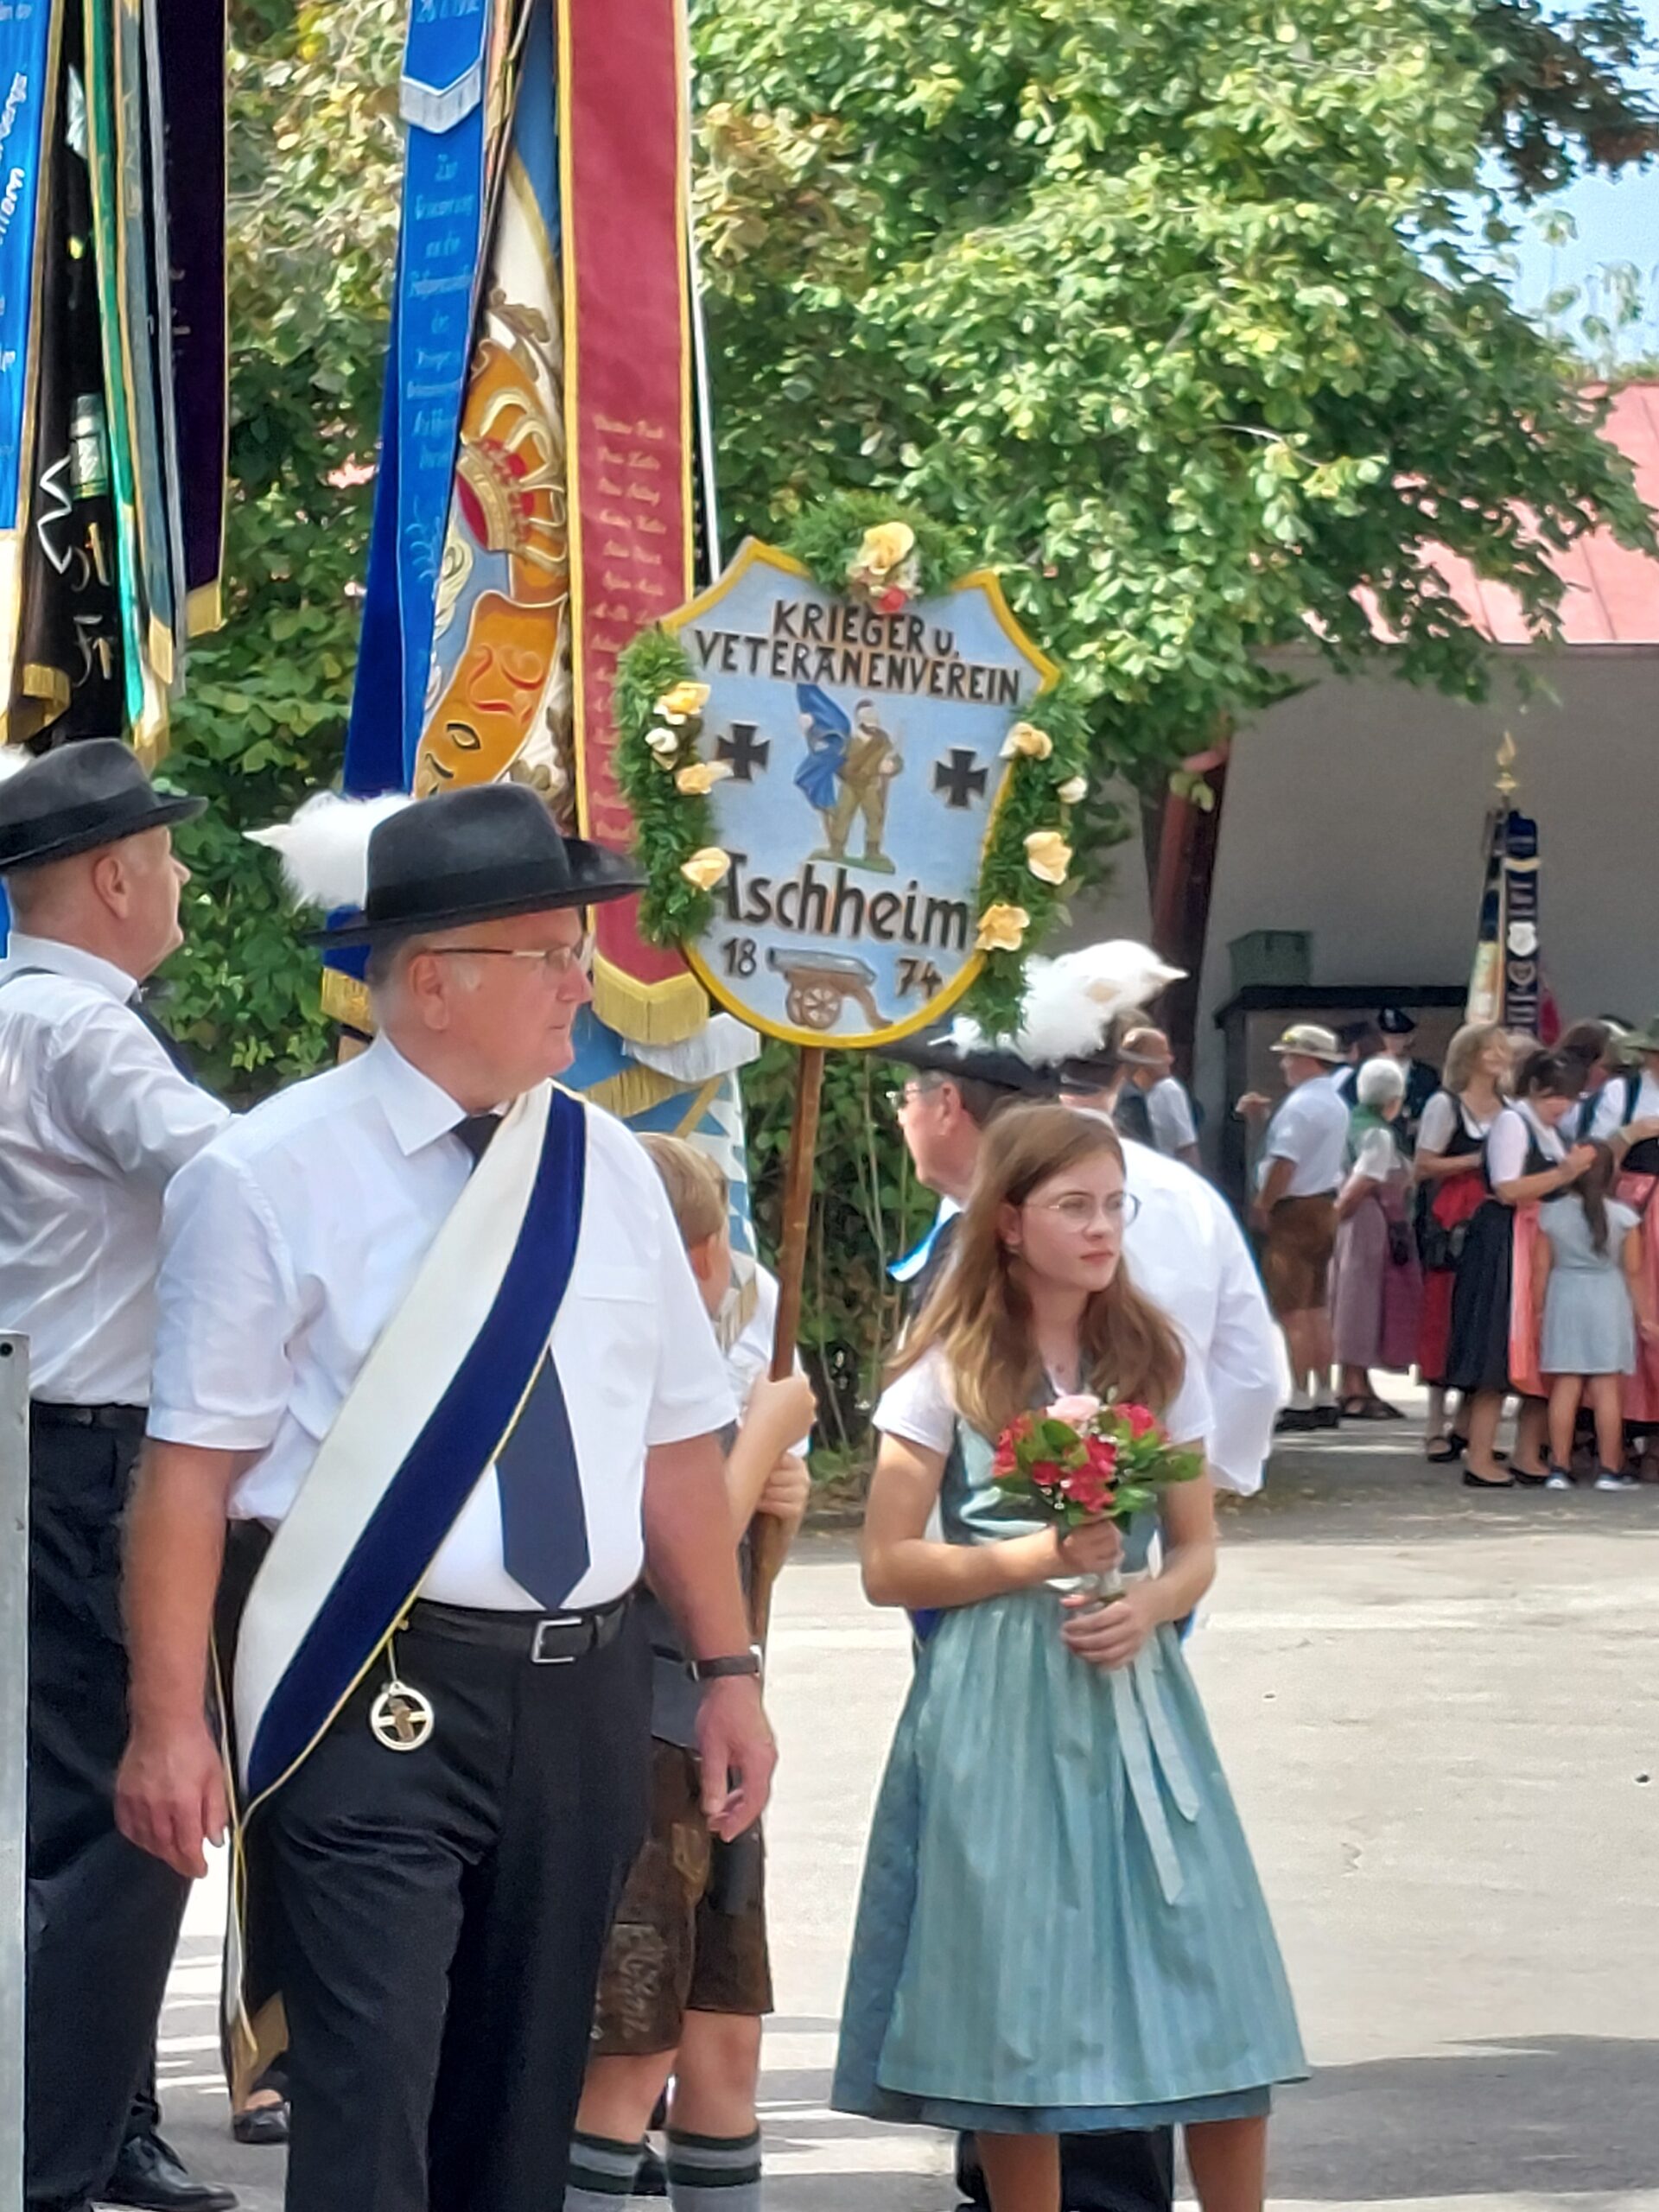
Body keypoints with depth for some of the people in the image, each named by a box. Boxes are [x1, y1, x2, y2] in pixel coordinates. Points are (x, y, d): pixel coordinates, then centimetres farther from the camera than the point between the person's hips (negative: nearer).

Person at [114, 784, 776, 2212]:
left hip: (584, 1691, 6)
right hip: (384, 1693, -6)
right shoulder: (274, 1178, -8)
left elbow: (676, 1443, 12)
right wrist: (170, 1724, -15)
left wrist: (727, 1668, 8)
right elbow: (193, 1466, -10)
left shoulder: (608, 1168, 8)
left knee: (528, 2098, 16)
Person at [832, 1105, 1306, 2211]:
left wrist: (1150, 1605, -11)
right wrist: (1039, 1558, -13)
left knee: (1213, 1995, -3)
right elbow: (889, 1566, -3)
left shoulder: (1156, 1361, 9)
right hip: (1001, 1711, -3)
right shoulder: (950, 1372, -1)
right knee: (1020, 2007, -1)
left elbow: (1198, 1548, 11)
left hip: (1132, 1694, 3)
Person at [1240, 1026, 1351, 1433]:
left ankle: (1301, 1402, -8)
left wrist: (1261, 1208, -15)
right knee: (1317, 1308, 13)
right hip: (1324, 1206, 10)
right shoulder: (1335, 1104, 14)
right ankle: (1323, 1399, 15)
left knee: (1293, 1311, -7)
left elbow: (1284, 1164, -23)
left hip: (1294, 1213, -10)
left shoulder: (1301, 1105, -18)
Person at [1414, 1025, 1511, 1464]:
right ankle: (1436, 1426, -1)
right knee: (1445, 1318, -5)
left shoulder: (1509, 1110, 16)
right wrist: (1477, 1160, -12)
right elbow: (1423, 1166, -6)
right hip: (1452, 1225, -5)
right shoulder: (1445, 1104, 0)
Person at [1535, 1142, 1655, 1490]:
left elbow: (1541, 1268, 0)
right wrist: (1646, 1315, 8)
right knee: (1608, 1388, 2)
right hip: (1608, 1302, -1)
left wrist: (1539, 1311, 10)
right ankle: (1609, 1468, 4)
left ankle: (1560, 1466, 4)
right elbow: (1634, 1272, -2)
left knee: (1564, 1386, 4)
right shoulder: (1622, 1217, -7)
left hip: (1563, 1302, 1)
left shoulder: (1551, 1214, -4)